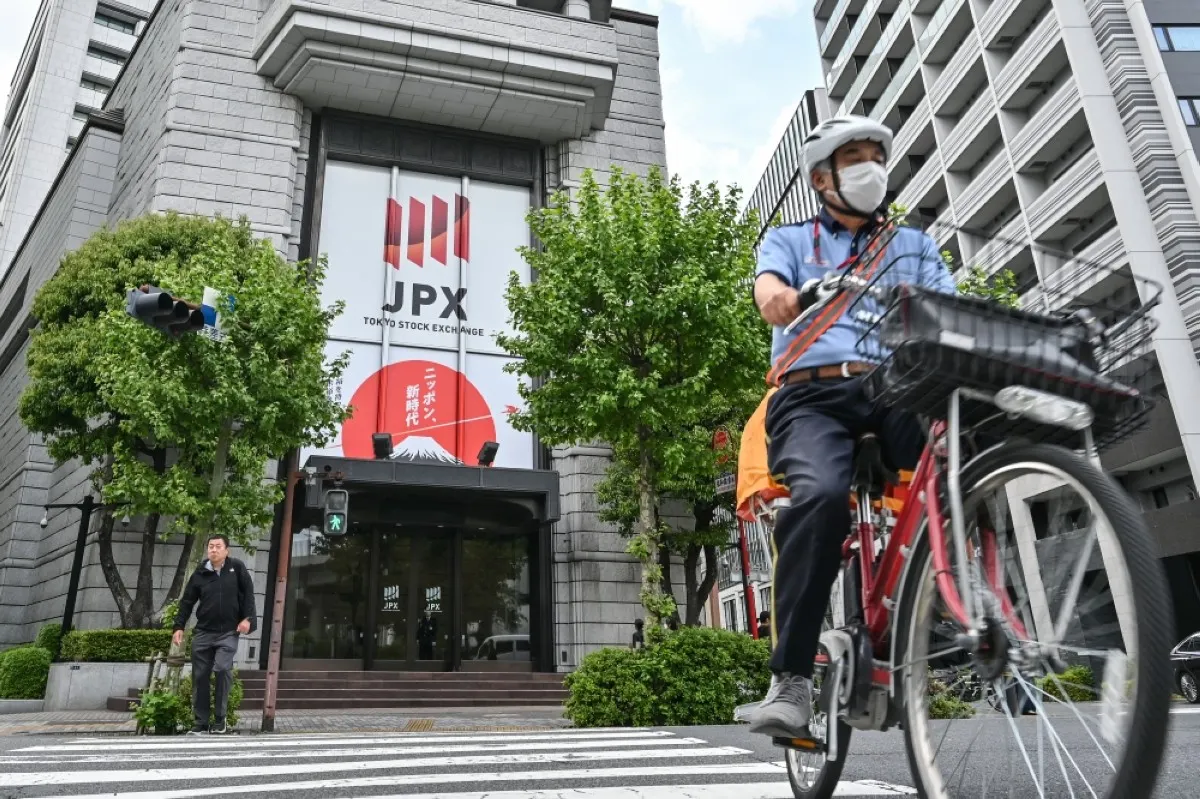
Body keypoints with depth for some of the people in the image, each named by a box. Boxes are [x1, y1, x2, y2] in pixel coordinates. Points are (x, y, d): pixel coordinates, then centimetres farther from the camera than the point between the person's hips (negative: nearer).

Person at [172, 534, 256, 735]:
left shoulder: (237, 568, -1)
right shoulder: (200, 573, 4)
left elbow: (248, 593, 1)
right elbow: (187, 601, 9)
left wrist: (247, 618, -7)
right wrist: (179, 626, 3)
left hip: (228, 632, -3)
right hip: (203, 632, 3)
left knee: (222, 668, -18)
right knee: (200, 677, 4)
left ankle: (220, 719, -4)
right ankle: (201, 723, 16)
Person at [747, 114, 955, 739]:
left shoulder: (914, 243, 29)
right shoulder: (788, 240, 21)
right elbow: (770, 296, -2)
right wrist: (798, 300, -28)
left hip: (900, 390, 3)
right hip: (813, 394, -2)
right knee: (822, 495, -34)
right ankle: (791, 678, -25)